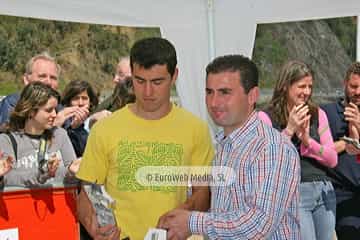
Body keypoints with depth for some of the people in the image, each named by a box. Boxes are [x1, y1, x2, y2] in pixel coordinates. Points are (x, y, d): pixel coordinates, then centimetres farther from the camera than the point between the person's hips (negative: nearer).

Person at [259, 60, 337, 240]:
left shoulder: (317, 114, 8)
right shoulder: (267, 117, -4)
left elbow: (333, 160, 5)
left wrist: (308, 140, -11)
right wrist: (290, 129, -15)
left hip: (324, 191, 5)